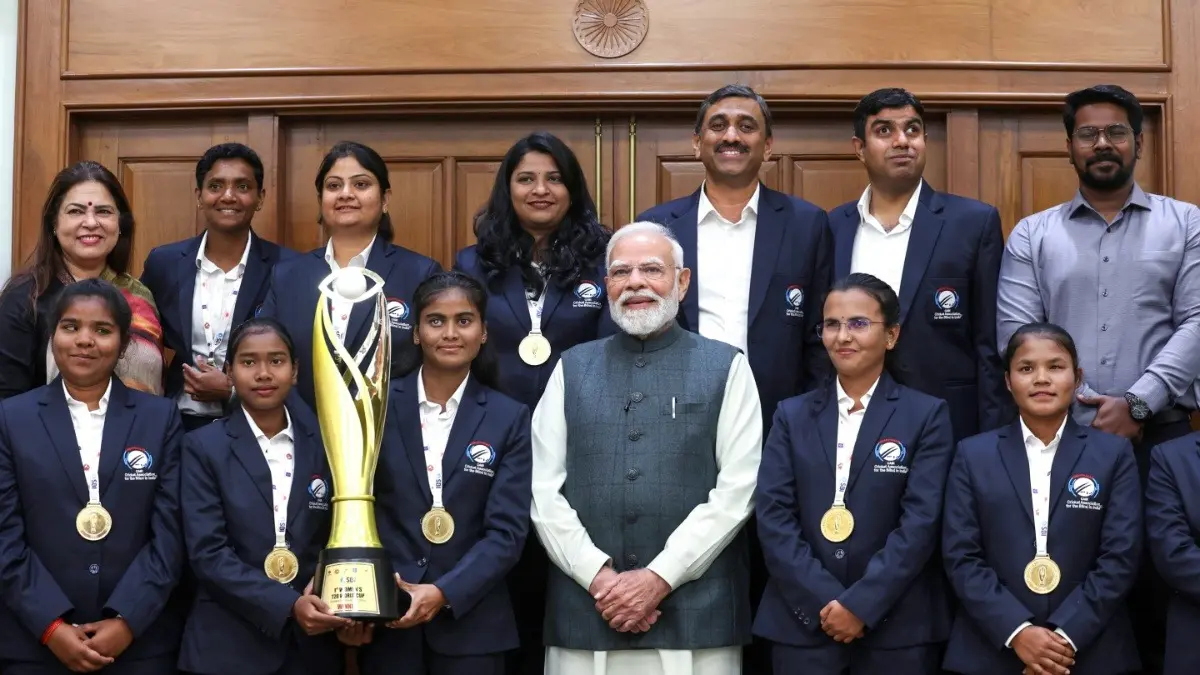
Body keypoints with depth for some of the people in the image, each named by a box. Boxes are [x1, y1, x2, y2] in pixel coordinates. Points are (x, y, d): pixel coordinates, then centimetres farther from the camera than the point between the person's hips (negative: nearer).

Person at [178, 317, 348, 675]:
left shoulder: (323, 446, 5)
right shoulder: (203, 447, -3)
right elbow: (208, 553, -11)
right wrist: (288, 605, -20)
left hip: (311, 644, 3)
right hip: (228, 646, -2)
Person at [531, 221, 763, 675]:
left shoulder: (726, 367, 4)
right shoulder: (572, 368, 10)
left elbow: (737, 490, -5)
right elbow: (544, 489, 4)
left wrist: (659, 577, -11)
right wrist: (599, 577, -8)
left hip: (695, 618, -2)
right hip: (584, 613, 2)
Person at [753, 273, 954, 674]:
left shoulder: (926, 415, 2)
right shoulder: (792, 415, 9)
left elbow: (920, 521, -7)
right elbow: (773, 515, -1)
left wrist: (862, 603, -14)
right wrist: (823, 601, -11)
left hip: (896, 629, -2)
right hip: (803, 624, 2)